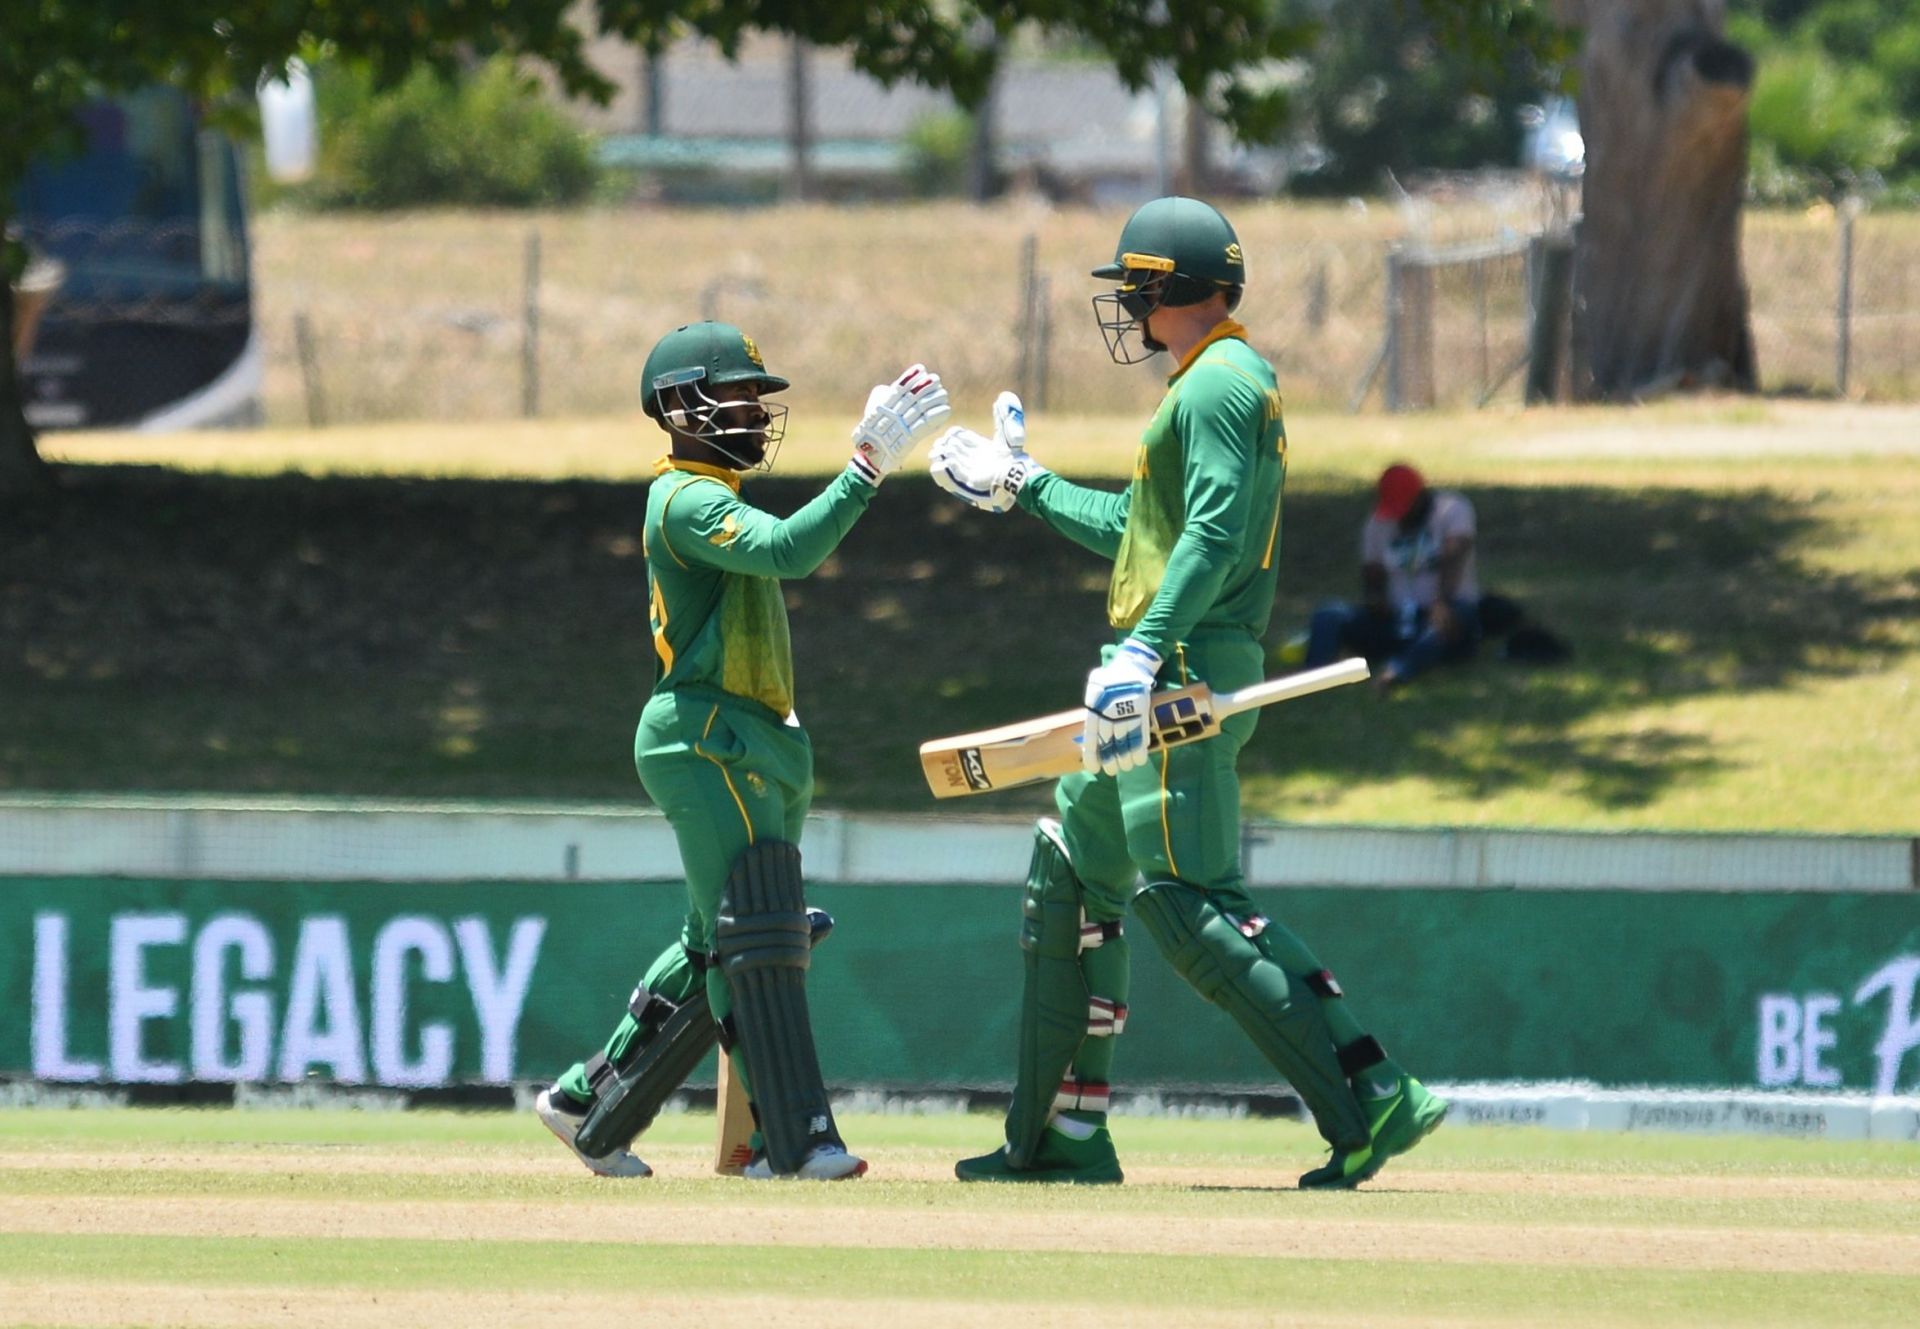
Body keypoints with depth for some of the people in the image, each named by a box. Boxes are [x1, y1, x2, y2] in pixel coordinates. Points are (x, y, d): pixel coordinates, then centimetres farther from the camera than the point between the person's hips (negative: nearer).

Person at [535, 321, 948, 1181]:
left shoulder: (710, 498, 20)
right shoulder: (689, 500, -13)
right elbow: (788, 551, -30)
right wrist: (868, 467, -33)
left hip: (753, 747, 11)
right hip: (707, 744, -11)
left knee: (716, 950, 14)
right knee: (754, 939, -14)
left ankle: (587, 1105, 22)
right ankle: (793, 1140, -19)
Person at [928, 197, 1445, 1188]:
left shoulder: (1218, 383, -11)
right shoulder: (1221, 384, 22)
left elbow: (1215, 536, -24)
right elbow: (1137, 529, 33)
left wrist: (1144, 651, -33)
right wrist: (1023, 488, 42)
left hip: (1187, 667, -11)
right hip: (1170, 680, 11)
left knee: (1190, 903, -18)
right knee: (1072, 877, 18)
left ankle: (1369, 1099, -25)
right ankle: (1060, 1135, 23)